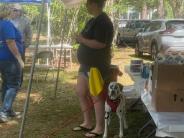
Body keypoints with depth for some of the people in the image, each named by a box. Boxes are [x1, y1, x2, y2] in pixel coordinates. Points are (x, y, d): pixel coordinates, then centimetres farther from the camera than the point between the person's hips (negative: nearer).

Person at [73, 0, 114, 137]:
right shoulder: (94, 20, 14)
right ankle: (88, 123, 26)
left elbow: (100, 44, -27)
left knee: (96, 97, -2)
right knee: (81, 93, 14)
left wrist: (82, 39, -17)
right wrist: (81, 38, 2)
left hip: (97, 66, -10)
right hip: (86, 64, 10)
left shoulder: (102, 21, -18)